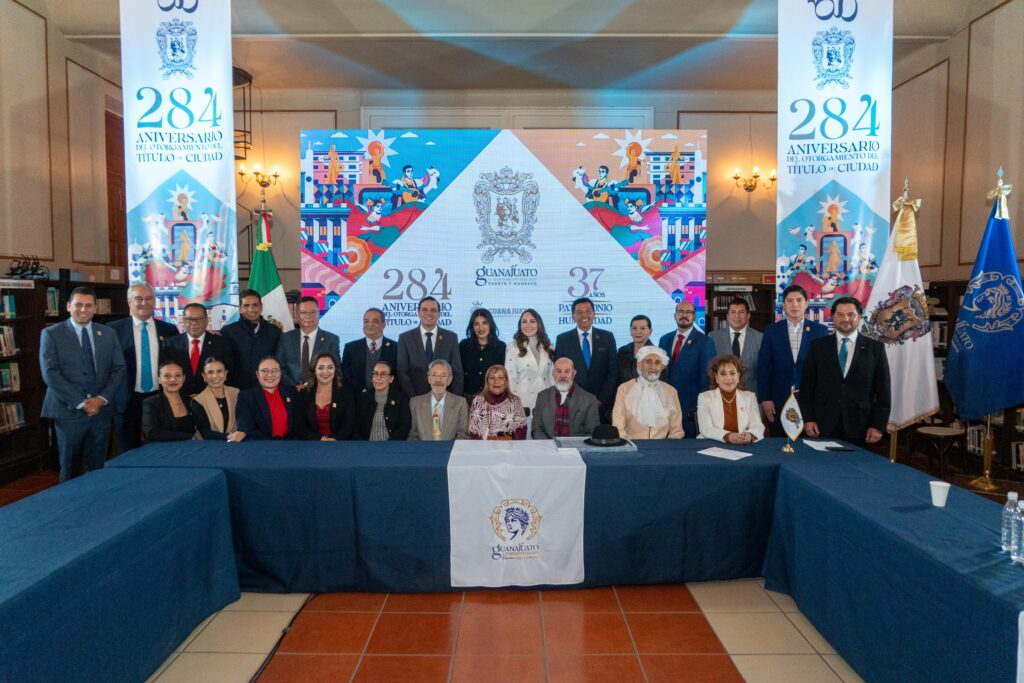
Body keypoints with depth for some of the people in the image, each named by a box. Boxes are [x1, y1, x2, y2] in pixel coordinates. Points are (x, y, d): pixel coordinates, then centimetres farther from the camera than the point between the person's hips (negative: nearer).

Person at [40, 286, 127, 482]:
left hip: (101, 409, 2)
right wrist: (80, 402, -13)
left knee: (98, 467, 7)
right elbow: (50, 374, -8)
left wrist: (102, 399, -8)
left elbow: (119, 369, 5)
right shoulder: (51, 334, -1)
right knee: (70, 468, 9)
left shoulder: (108, 333, 9)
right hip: (69, 410, -2)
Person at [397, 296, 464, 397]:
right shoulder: (405, 338, 0)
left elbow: (457, 372, 1)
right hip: (416, 398, -1)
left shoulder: (451, 337, 1)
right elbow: (402, 372, -2)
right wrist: (412, 398, -11)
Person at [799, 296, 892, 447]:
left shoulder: (875, 348, 4)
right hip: (823, 425, 0)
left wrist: (878, 425, -3)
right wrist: (808, 418, -3)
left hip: (860, 427, 0)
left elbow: (882, 390, 3)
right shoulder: (818, 346, 4)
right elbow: (807, 385, 4)